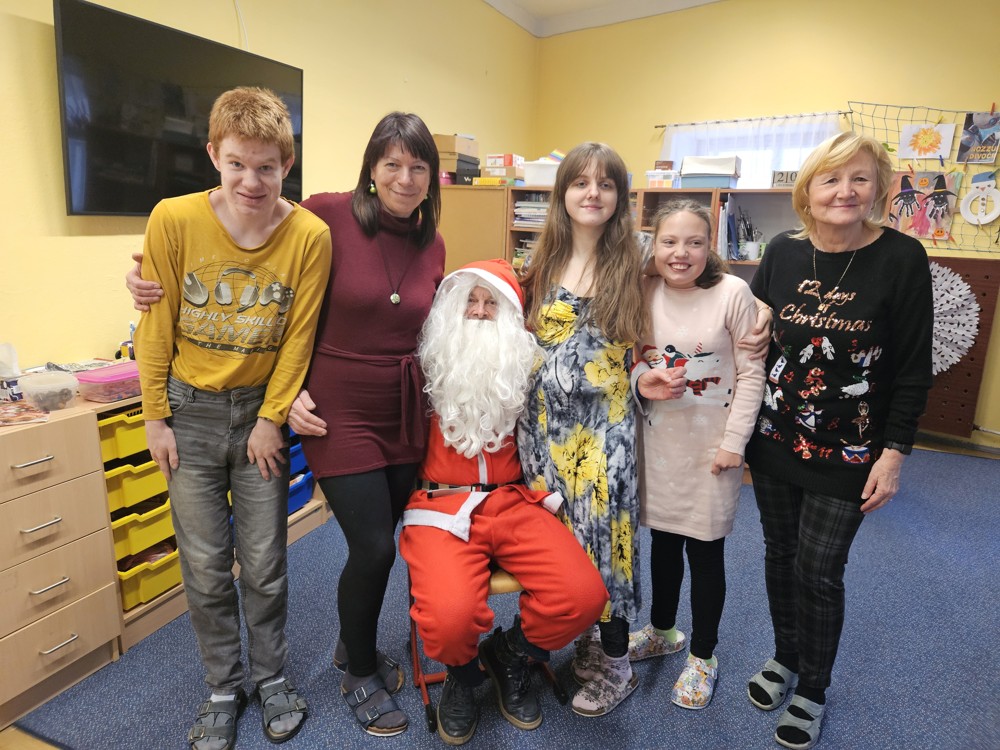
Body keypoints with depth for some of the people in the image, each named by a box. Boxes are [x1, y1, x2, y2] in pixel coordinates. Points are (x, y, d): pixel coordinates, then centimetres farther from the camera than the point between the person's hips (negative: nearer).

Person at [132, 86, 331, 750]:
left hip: (261, 409, 0)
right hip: (190, 410, 1)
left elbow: (298, 337, -7)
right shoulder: (174, 220, -11)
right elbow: (156, 324, -4)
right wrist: (156, 417, -1)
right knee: (205, 567, 10)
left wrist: (271, 418, -5)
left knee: (265, 563, 9)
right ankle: (224, 688, 33)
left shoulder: (310, 236, -13)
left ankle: (273, 677, 34)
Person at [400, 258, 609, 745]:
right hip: (440, 505, -2)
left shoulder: (525, 366, 11)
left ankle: (508, 654, 17)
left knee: (585, 596, -19)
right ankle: (462, 673, 14)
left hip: (513, 502, 3)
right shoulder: (426, 362, 3)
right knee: (450, 617, -29)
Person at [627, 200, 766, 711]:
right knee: (663, 538, 19)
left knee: (705, 549, 8)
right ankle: (662, 630, 43)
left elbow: (751, 373, -10)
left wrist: (734, 441, -12)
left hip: (711, 442, -4)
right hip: (658, 436, 4)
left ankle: (703, 656, 31)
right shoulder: (645, 292, -2)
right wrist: (640, 381, -16)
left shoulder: (733, 293, -14)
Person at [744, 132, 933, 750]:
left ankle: (813, 691, 29)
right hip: (775, 439, 3)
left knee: (819, 569, 4)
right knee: (781, 553, 15)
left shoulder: (902, 259, -10)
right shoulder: (783, 252, -2)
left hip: (847, 453, -3)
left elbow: (914, 368, -7)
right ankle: (786, 657, 40)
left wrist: (894, 453, -9)